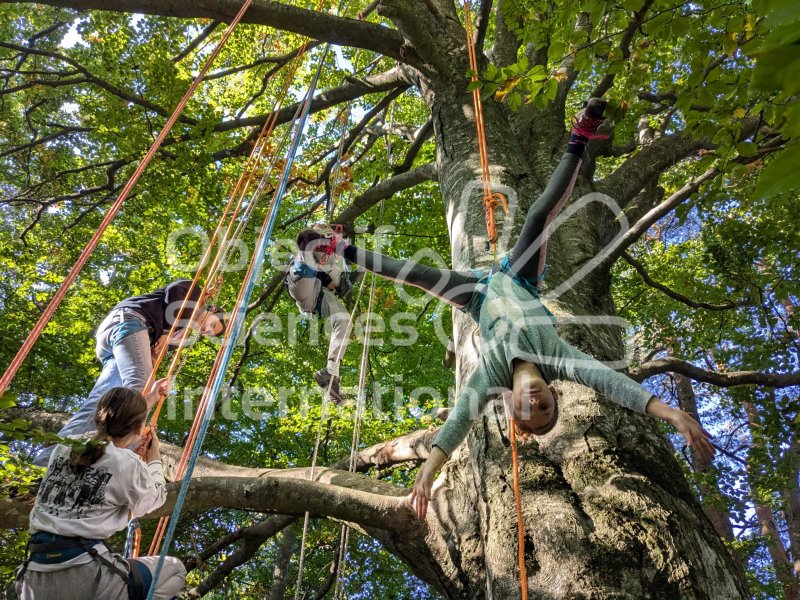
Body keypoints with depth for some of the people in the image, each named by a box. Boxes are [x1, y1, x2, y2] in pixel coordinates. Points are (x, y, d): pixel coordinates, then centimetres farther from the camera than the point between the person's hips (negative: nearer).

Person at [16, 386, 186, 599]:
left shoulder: (63, 449, 10)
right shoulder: (126, 463, -9)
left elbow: (113, 425, 31)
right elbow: (155, 498, 12)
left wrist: (148, 400, 46)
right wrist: (155, 459, 29)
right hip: (85, 581, -6)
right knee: (175, 569, 15)